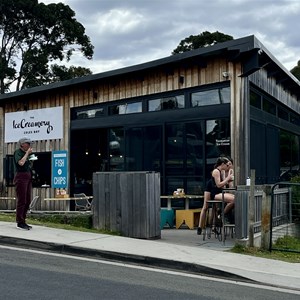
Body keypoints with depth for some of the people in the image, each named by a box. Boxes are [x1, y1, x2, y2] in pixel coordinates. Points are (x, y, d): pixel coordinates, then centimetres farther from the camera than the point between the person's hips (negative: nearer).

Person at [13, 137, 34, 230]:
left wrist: (32, 161, 9)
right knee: (21, 200, -8)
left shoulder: (26, 153, 21)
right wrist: (27, 153, -11)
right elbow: (21, 162, -21)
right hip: (21, 176, -9)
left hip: (28, 177, 9)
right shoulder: (18, 152, -3)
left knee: (27, 200, 8)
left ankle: (23, 221, 14)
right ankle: (20, 222, -3)